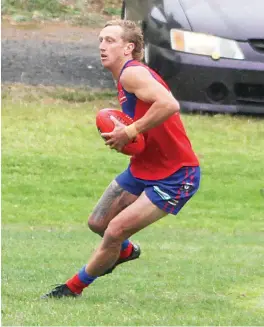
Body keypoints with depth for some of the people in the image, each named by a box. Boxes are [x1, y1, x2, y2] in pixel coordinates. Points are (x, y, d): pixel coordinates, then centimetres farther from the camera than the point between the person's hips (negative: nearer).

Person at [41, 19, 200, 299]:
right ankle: (125, 250, 48)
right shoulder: (125, 78, 10)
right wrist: (121, 134, -1)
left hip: (175, 178, -10)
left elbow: (169, 104, -37)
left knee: (114, 233, -11)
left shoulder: (133, 73, -21)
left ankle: (73, 288, 7)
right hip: (142, 169, 10)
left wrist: (130, 132, -29)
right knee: (97, 223, 17)